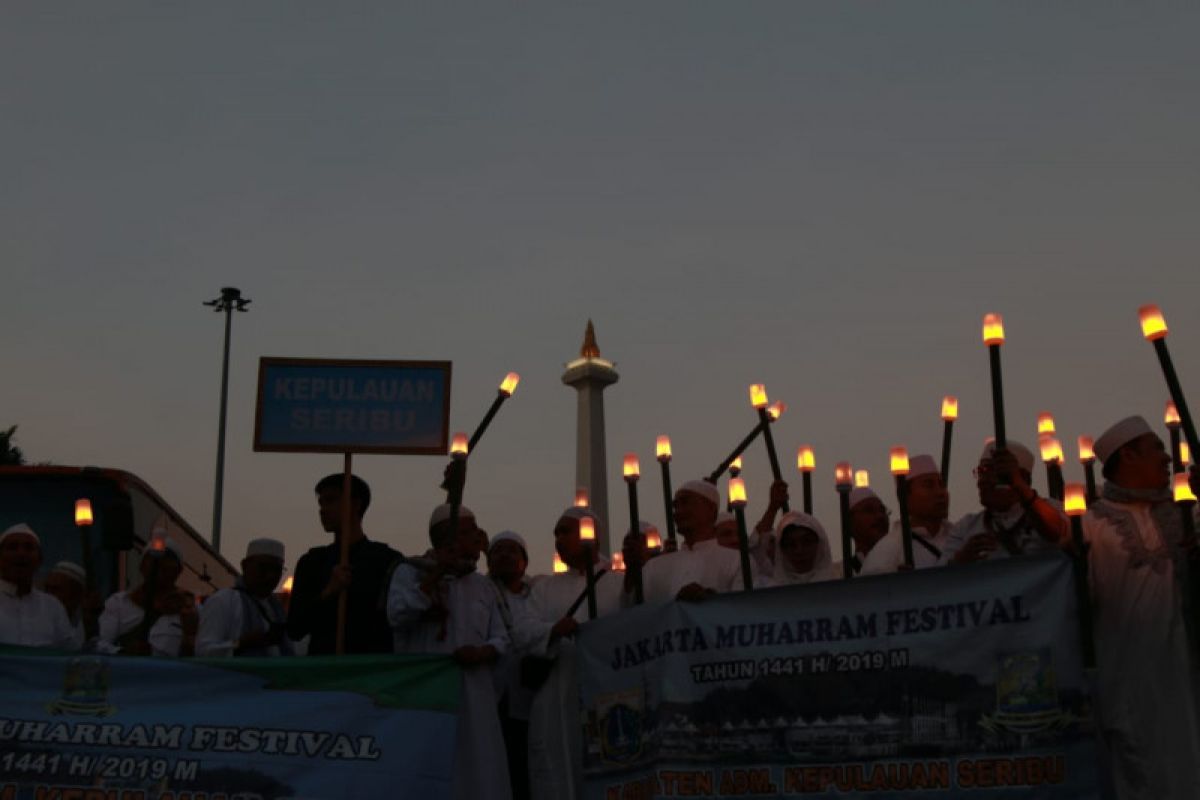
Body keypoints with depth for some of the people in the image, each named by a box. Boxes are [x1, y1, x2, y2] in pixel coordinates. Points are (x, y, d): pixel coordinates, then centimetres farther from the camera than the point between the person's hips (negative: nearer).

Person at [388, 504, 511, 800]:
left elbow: (501, 638, 13)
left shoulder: (483, 585, 16)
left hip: (473, 696, 4)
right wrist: (435, 574, -12)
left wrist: (481, 653, -9)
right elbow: (397, 617, -12)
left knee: (476, 770, 0)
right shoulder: (409, 573, 4)